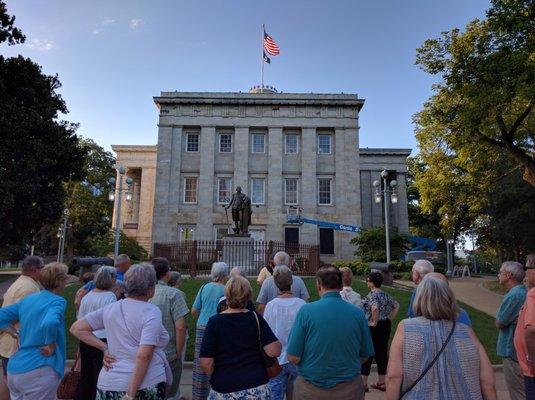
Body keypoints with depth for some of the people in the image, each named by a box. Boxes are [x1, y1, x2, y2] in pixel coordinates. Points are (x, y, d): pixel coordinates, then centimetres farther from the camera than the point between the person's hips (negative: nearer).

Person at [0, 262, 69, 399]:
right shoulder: (58, 301, -14)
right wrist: (51, 346, -18)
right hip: (38, 372, -8)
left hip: (13, 369, 8)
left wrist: (18, 335, 11)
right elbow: (50, 324, -33)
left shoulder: (28, 299, 10)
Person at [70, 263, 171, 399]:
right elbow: (143, 355, -22)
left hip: (109, 384, 5)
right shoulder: (151, 312, -15)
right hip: (146, 385, -5)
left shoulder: (110, 308, 2)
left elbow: (76, 328, 8)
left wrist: (105, 348, 2)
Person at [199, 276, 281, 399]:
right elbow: (274, 351, -14)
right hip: (257, 388, 1)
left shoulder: (214, 322, -11)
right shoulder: (256, 318, -9)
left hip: (224, 390, 0)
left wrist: (216, 377, 6)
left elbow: (206, 363, -13)